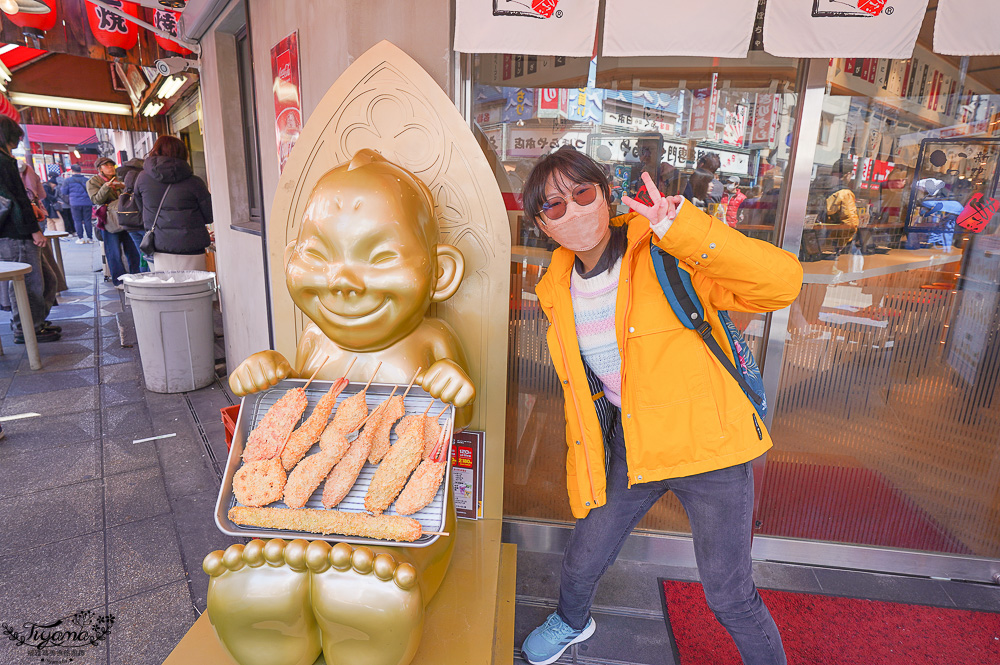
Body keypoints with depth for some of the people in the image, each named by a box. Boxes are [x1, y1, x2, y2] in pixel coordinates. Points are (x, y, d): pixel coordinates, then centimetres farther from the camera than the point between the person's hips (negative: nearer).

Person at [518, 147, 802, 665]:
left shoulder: (666, 257, -16)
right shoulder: (557, 292, 0)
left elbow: (781, 283, -28)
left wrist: (679, 227, -37)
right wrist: (584, 461, 15)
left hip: (705, 443, -4)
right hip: (628, 445, 5)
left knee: (729, 595, 8)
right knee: (581, 562, 20)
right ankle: (573, 622, 55)